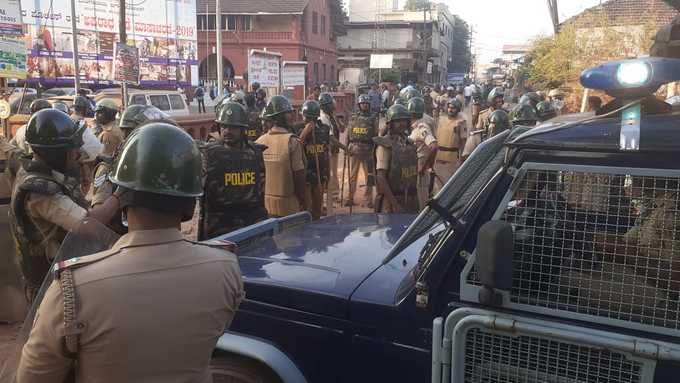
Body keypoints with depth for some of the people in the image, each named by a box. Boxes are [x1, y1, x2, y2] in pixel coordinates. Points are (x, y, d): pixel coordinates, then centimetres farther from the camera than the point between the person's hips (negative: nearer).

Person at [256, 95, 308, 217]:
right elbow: (298, 175, -13)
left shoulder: (259, 142, 1)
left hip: (264, 203, 5)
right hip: (287, 204, -5)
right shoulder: (292, 141, -14)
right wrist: (304, 203, -3)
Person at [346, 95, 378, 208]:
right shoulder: (354, 117, 12)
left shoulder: (373, 117, 5)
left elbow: (376, 133, 1)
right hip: (354, 148, 2)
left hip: (367, 148, -2)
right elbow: (349, 133, 13)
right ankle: (350, 198, 13)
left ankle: (367, 199, 6)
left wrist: (375, 148, -8)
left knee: (369, 175, 0)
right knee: (352, 174, 6)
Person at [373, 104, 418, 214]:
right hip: (390, 198, -7)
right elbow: (381, 178, -17)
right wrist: (394, 203, -21)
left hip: (411, 200, 7)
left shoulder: (409, 143, 11)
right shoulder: (385, 145, -11)